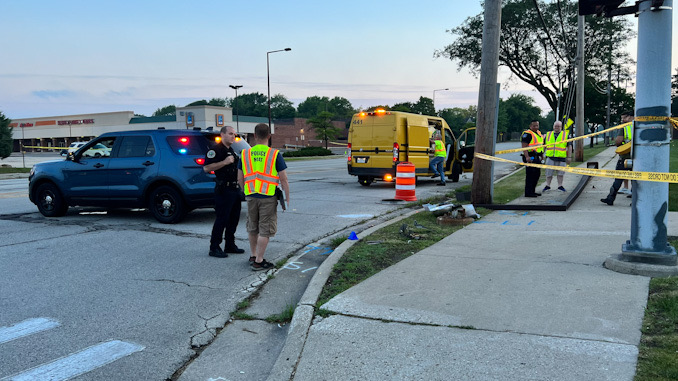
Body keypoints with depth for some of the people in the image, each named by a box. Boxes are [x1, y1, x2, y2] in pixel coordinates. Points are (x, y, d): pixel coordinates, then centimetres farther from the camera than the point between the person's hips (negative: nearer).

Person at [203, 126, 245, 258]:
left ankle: (230, 245, 22)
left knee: (234, 218, 12)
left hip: (235, 189, 9)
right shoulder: (216, 150, -10)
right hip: (223, 189, -9)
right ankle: (214, 248, 0)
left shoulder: (232, 150, 20)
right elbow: (206, 168, -19)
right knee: (222, 219, -7)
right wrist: (224, 162, -23)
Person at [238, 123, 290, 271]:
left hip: (251, 196, 4)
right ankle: (258, 261, 4)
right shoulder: (275, 154, -9)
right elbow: (283, 179, -9)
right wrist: (287, 198, 0)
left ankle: (253, 256, 32)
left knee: (253, 228, 19)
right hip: (268, 197, -4)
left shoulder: (245, 154, 3)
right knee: (265, 230, 3)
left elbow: (240, 178, 8)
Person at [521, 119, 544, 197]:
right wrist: (527, 157, -29)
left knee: (537, 174, 14)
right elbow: (524, 146, -20)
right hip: (531, 158, -10)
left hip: (537, 158, 10)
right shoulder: (527, 134, -12)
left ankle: (532, 191, 24)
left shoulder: (538, 133, 18)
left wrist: (541, 156, 26)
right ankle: (528, 193, -7)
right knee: (530, 175, -10)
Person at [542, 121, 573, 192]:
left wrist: (569, 157, -1)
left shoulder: (565, 135, 7)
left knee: (560, 173, 5)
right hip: (550, 157, 1)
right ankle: (547, 186, 13)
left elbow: (569, 147, 5)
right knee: (549, 172, 3)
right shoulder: (548, 135, 12)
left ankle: (560, 186, 15)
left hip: (561, 157, -1)